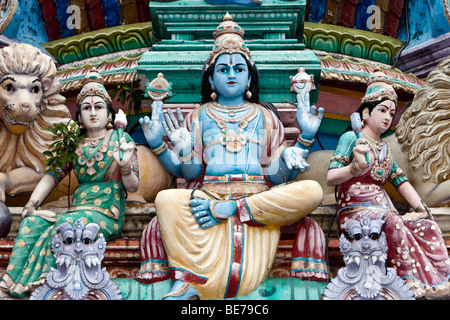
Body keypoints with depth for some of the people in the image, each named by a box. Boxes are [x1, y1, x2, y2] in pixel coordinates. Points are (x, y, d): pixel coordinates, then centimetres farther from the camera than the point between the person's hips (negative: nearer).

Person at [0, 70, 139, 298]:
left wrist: (125, 165, -20)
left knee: (63, 226, -32)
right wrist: (31, 204, -3)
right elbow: (51, 176, 12)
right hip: (78, 208, 5)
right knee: (32, 221, -20)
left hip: (107, 213, -5)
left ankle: (28, 286, -25)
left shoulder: (121, 140, 4)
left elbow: (133, 187, 1)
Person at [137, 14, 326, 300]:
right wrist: (158, 145, -4)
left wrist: (305, 139, 1)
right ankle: (188, 284, -36)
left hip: (261, 200, 1)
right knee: (166, 199, -34)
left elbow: (278, 174, 11)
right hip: (208, 195, -1)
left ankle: (223, 210, -28)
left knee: (312, 191, -30)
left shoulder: (265, 116, 20)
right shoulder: (200, 116, 19)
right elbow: (189, 171, 8)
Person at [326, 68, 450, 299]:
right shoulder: (351, 138, 2)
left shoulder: (385, 149, 23)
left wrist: (423, 210, 0)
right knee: (393, 222, -35)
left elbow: (402, 183, 14)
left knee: (428, 226, -17)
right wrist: (356, 167, -29)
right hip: (354, 210, -6)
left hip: (383, 210, 7)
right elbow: (330, 178, -10)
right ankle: (413, 285, -36)